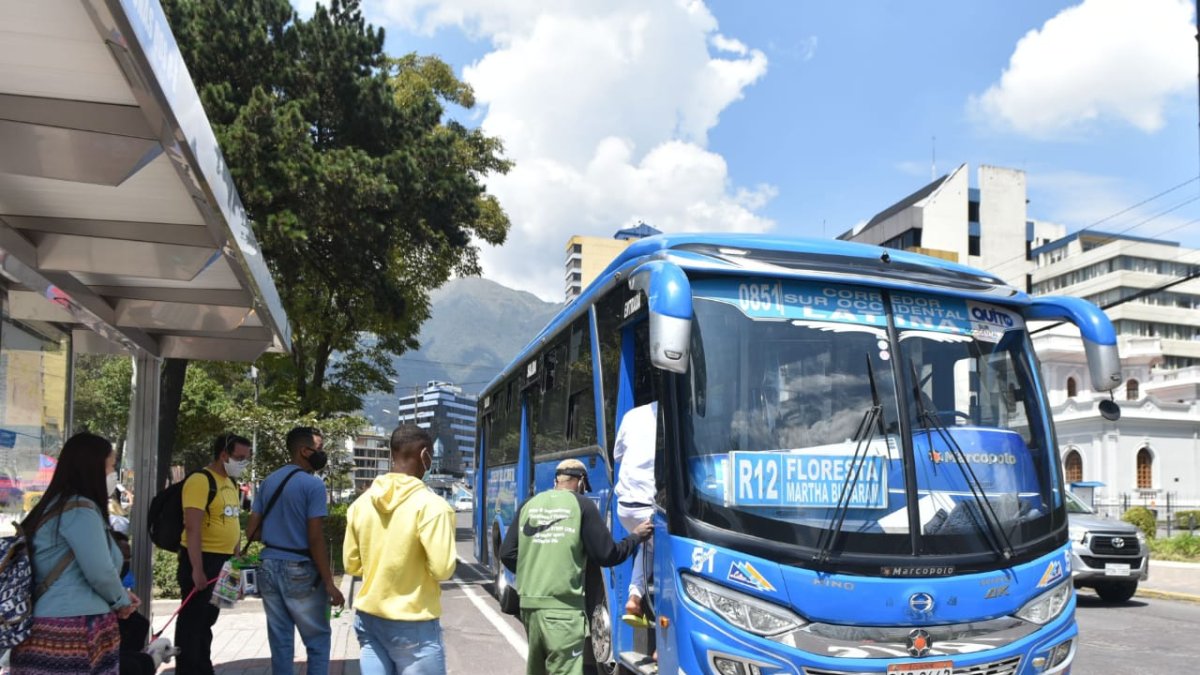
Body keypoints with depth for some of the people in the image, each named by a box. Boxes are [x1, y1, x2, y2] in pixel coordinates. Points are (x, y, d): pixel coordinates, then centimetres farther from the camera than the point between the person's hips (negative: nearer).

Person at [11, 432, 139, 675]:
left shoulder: (56, 506, 17)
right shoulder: (80, 509, -13)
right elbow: (100, 572, -16)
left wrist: (120, 595, 13)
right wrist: (122, 600, 3)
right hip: (75, 631, -9)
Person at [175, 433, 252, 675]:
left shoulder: (230, 483, 13)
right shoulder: (201, 480, -16)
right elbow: (192, 528, -21)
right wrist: (197, 569, -24)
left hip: (223, 561, 9)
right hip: (202, 559, -9)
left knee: (207, 619, 18)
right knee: (192, 620, 0)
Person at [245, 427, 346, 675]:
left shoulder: (268, 481, 9)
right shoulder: (313, 484, -13)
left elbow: (251, 532, 9)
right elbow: (315, 539, -17)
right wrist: (329, 583, -13)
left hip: (269, 568, 7)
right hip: (300, 571, -6)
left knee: (280, 641, 11)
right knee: (317, 641, 5)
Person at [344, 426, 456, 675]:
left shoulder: (361, 503, 2)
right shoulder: (431, 505, -16)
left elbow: (352, 565, 9)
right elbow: (442, 570, -18)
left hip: (368, 618, 6)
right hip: (414, 625, -5)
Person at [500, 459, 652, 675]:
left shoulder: (530, 505, 11)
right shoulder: (582, 505, -3)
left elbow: (507, 554, 9)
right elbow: (607, 556, -2)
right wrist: (636, 536, 12)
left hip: (529, 603, 6)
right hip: (562, 607, -6)